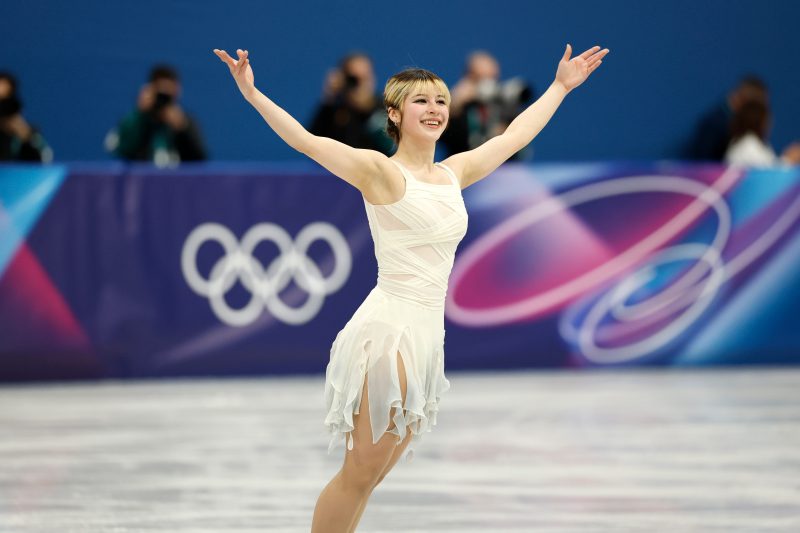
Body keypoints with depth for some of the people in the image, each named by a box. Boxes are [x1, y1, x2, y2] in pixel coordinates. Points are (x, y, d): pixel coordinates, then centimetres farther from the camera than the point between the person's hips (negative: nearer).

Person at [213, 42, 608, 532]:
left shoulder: (455, 172, 13)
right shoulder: (380, 171, -7)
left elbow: (513, 137, 27)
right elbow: (307, 141, -18)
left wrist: (561, 86, 36)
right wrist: (254, 95, -30)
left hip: (427, 335, 7)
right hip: (391, 330, -7)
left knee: (375, 474, 11)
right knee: (360, 474, -6)